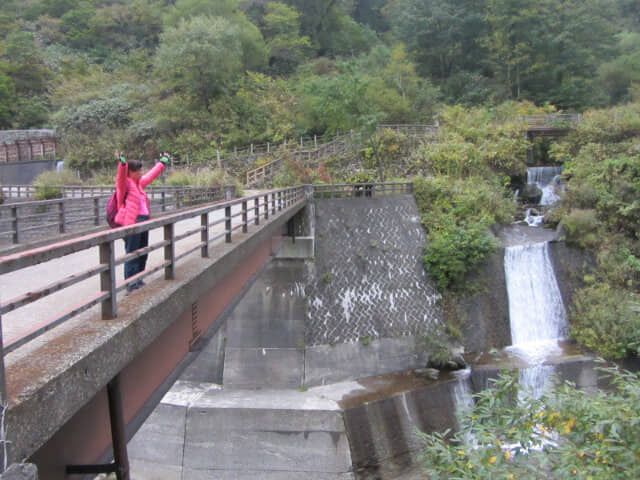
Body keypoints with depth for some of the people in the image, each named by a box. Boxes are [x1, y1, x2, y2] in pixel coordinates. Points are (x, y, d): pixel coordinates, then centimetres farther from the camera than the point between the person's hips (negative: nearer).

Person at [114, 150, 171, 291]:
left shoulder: (139, 183, 19)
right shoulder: (125, 183, -5)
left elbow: (151, 175, 32)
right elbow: (121, 176, -27)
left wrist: (163, 162, 41)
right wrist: (122, 163, -45)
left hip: (143, 221, 9)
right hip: (131, 222, -9)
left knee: (142, 253, 13)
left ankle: (138, 280, 24)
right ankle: (131, 283, -3)